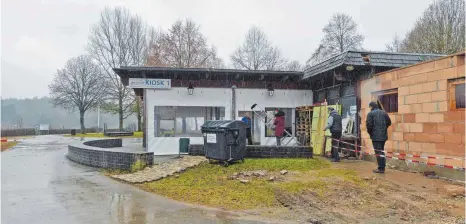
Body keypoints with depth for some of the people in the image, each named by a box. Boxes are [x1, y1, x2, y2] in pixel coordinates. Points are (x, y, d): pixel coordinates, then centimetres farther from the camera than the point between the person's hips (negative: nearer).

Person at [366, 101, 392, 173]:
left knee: (378, 151, -2)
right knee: (381, 151, 16)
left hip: (376, 136, -6)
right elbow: (389, 122, 10)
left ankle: (381, 168, -1)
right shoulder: (383, 113, 10)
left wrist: (370, 132, 2)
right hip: (383, 135, 6)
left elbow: (369, 124, -14)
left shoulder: (370, 113, -7)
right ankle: (382, 168, 20)